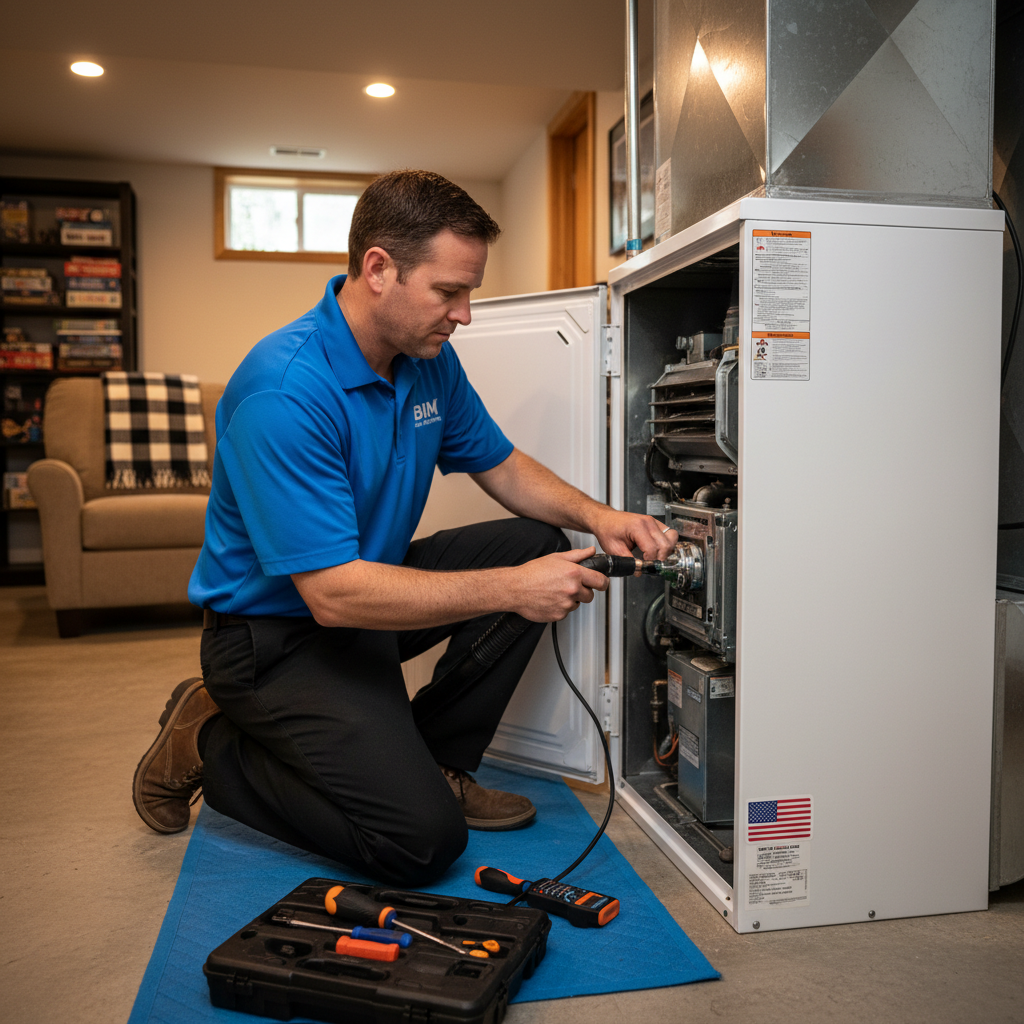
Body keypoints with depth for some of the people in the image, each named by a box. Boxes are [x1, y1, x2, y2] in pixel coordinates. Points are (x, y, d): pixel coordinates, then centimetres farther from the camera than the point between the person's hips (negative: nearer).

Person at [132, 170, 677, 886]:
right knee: (424, 839, -17)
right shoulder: (285, 392, -30)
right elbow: (335, 594, -32)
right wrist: (510, 589, -30)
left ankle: (434, 764, 5)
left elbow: (502, 466, 10)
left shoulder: (429, 360, -2)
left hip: (369, 582, 9)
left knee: (538, 543, -4)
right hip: (277, 634, -8)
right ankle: (213, 744, 4)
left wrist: (595, 517, -9)